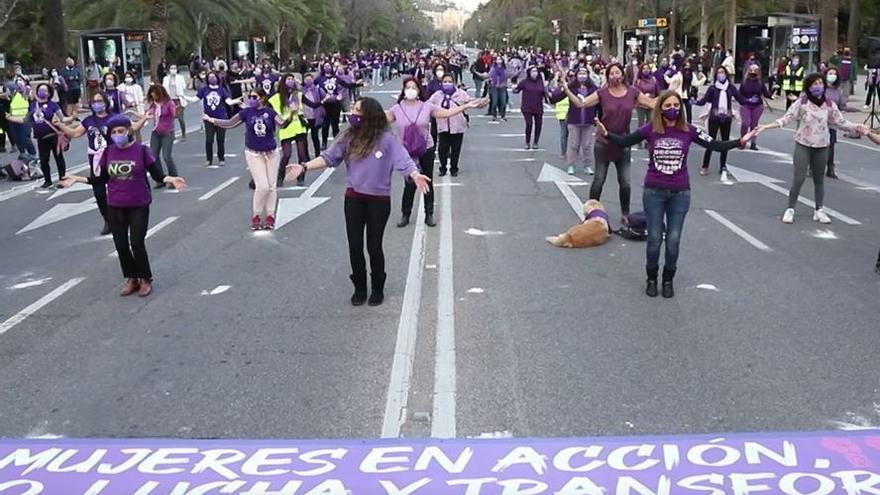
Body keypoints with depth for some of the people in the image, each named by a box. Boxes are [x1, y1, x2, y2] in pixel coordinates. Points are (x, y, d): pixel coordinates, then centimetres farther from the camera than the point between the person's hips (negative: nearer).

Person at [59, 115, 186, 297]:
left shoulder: (141, 150, -10)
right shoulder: (108, 152, 0)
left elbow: (157, 174, -7)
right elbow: (102, 179, 7)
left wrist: (171, 179, -25)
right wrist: (77, 179, 1)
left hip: (139, 205, -4)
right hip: (115, 206, 4)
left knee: (137, 243, -4)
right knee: (121, 245, 7)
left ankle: (146, 279, 17)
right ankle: (132, 279, 25)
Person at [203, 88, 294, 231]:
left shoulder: (269, 112, -5)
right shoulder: (247, 112, -4)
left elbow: (282, 124, -18)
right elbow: (230, 123, 5)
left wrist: (291, 115, -36)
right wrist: (211, 119, 2)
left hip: (272, 153, 1)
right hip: (254, 154, -1)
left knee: (272, 186, 7)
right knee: (262, 186, -10)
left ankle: (270, 216, 19)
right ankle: (256, 216, 8)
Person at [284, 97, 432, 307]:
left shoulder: (386, 139, -13)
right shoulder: (349, 137, 1)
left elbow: (404, 161, -21)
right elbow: (329, 157, 1)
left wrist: (415, 175, -41)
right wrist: (304, 166, -9)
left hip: (379, 200, -4)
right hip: (354, 198, 4)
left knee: (374, 246, 5)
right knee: (355, 245, 7)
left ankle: (378, 288, 26)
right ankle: (359, 287, 26)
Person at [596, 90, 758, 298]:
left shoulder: (688, 130, -5)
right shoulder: (649, 129, -6)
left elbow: (715, 145, -1)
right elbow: (624, 142, 3)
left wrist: (740, 141, -11)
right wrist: (606, 134, -12)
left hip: (680, 193, 1)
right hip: (654, 192, 0)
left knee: (673, 240, 4)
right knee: (654, 239, 5)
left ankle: (668, 279, 24)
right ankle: (651, 278, 25)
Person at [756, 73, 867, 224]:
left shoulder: (830, 105, -1)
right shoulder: (801, 103, -10)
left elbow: (841, 122, 5)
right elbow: (786, 118, -13)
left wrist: (856, 127, -8)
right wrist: (766, 126, -24)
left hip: (822, 147, 3)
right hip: (803, 145, -3)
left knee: (819, 179, 12)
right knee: (799, 178, -8)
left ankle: (819, 210, 21)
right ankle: (790, 209, 2)